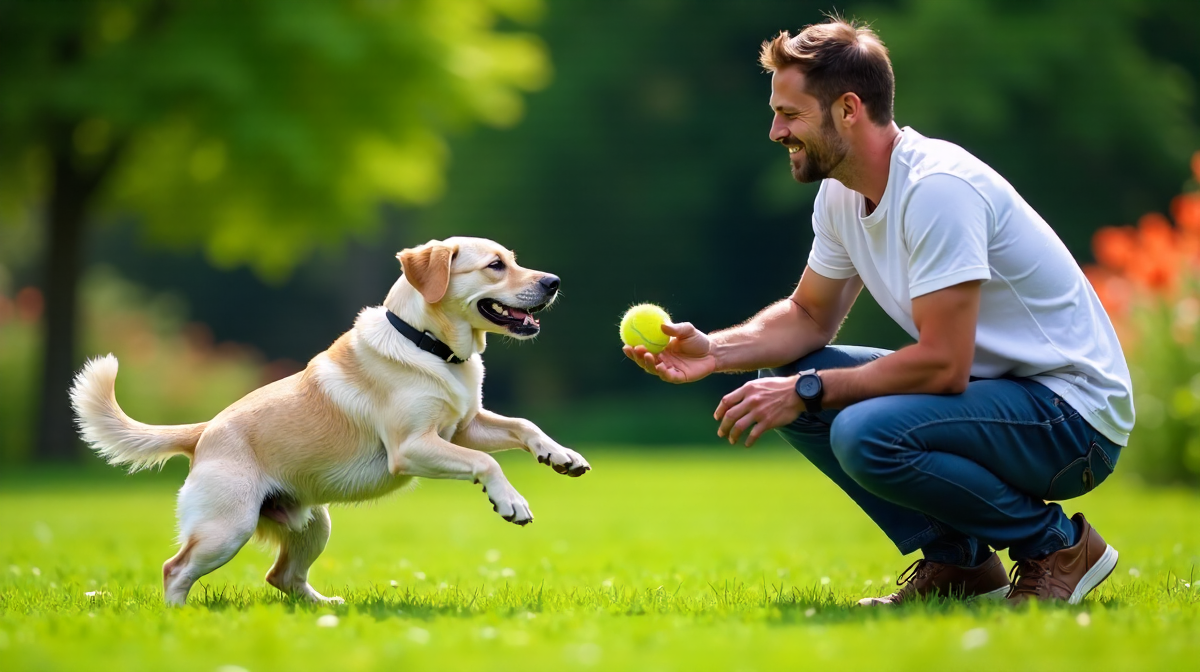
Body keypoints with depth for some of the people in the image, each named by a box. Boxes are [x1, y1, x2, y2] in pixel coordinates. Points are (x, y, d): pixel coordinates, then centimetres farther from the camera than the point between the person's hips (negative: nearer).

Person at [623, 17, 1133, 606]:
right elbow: (810, 315, 16)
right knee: (781, 377, 2)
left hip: (1073, 413, -9)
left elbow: (943, 364, -28)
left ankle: (1058, 547, -8)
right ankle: (956, 560, 5)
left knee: (866, 434, -31)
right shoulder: (842, 193, 4)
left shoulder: (937, 188, -24)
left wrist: (807, 391, -21)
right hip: (987, 387, 9)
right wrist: (715, 350, -2)